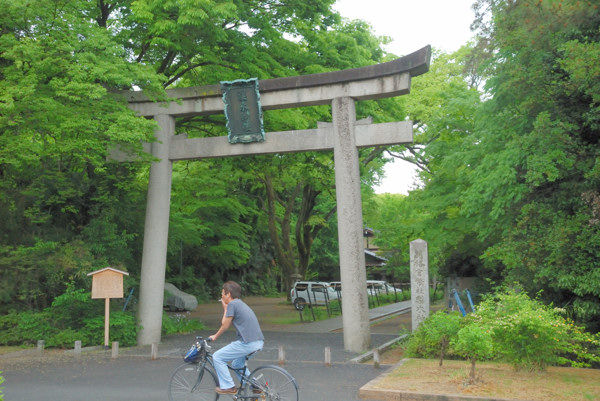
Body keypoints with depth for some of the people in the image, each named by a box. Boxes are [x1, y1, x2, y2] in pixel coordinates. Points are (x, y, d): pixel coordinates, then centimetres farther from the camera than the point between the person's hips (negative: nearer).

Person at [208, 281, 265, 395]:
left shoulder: (232, 304, -6)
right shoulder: (241, 304, 21)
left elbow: (225, 325, -2)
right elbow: (228, 323, 23)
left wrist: (215, 336, 15)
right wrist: (226, 307, 24)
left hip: (247, 343, -9)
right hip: (258, 342, 10)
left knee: (217, 357, 2)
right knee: (237, 364, 29)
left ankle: (228, 387, 6)